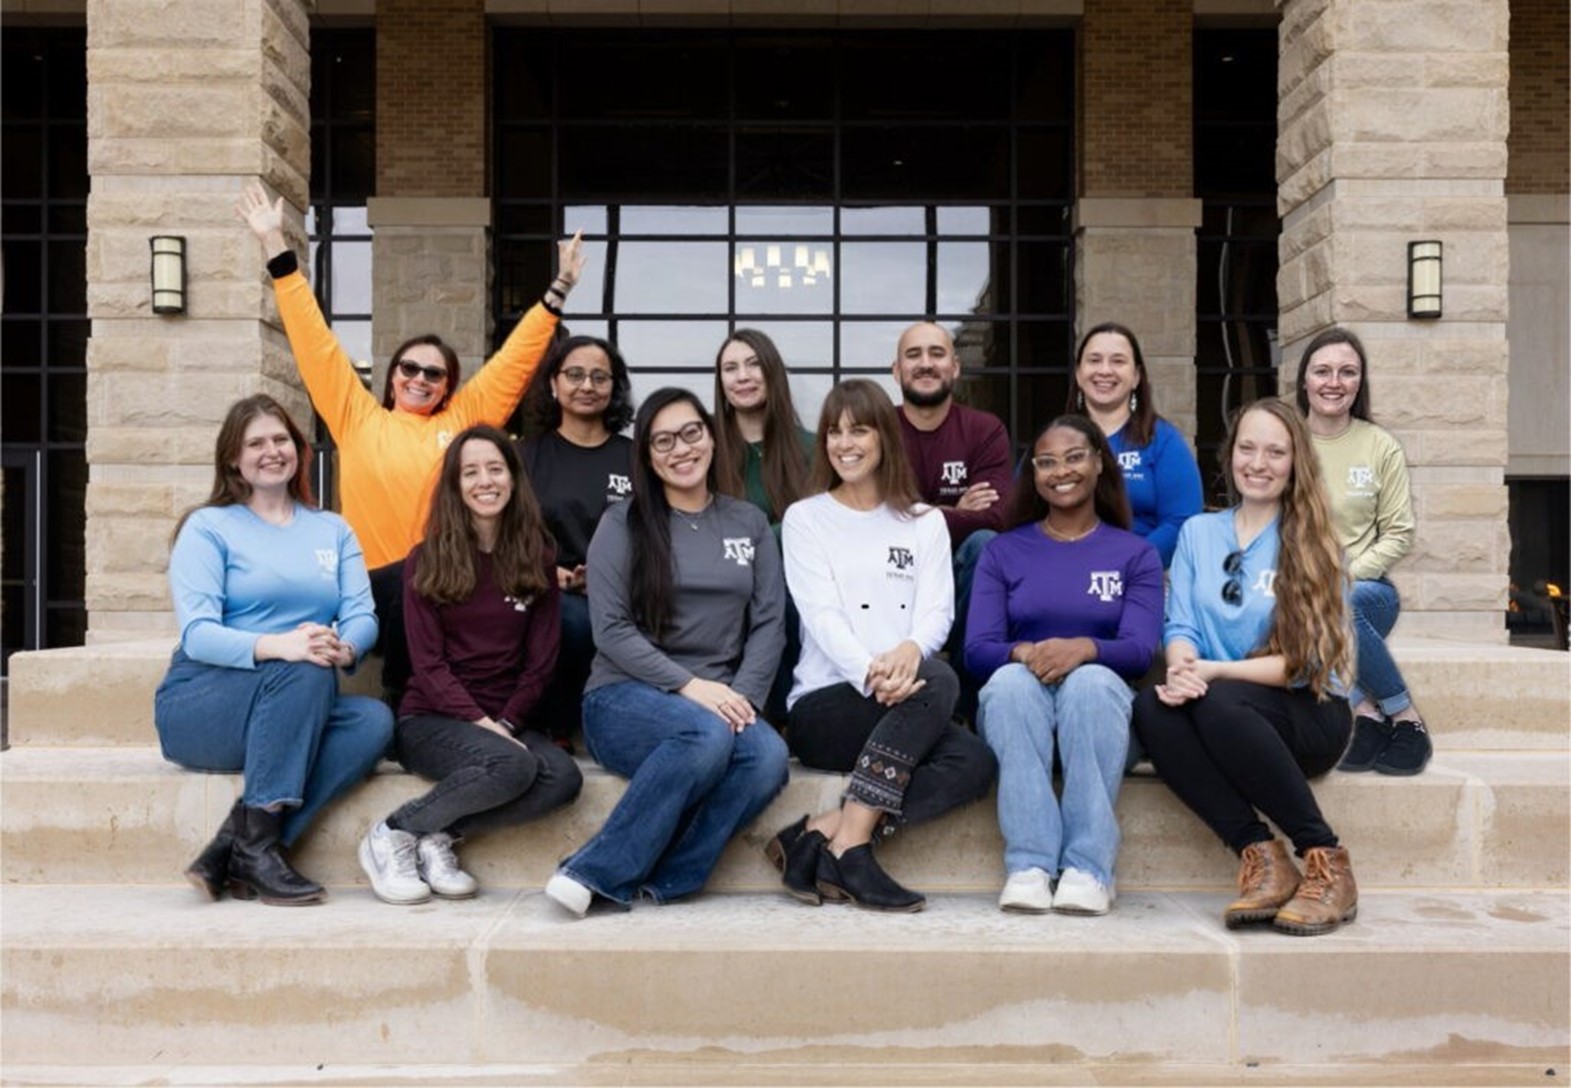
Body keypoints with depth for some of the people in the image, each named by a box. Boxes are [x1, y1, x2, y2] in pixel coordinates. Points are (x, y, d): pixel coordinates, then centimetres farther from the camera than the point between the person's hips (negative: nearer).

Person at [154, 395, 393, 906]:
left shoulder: (333, 530, 16)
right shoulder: (208, 528, 3)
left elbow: (362, 615, 2)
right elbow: (197, 634, -11)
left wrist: (343, 649, -23)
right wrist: (275, 646, -31)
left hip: (299, 714, 4)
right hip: (199, 707, -4)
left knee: (373, 720, -28)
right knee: (305, 673, -33)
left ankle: (231, 853, -29)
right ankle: (256, 844, -29)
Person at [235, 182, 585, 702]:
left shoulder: (464, 418, 15)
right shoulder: (358, 418, 13)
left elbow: (515, 357, 16)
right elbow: (316, 344, 12)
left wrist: (558, 291, 12)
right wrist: (276, 247, 11)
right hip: (378, 587, -1)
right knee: (412, 580, -28)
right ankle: (404, 707, -12)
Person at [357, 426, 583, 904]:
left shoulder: (537, 560, 8)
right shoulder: (427, 560, 1)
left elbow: (540, 661, 5)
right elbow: (428, 662, -5)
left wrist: (506, 723, -10)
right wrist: (479, 722, -17)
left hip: (509, 720, 3)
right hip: (431, 719, -3)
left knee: (564, 777, -29)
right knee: (513, 765, -35)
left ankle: (440, 836, -14)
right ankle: (393, 834, -14)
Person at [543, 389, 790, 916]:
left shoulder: (749, 522, 14)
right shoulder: (622, 523, 4)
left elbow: (769, 622, 7)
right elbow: (611, 630, -4)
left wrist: (743, 695, -11)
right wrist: (688, 685, -16)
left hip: (718, 702, 3)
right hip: (625, 698, -3)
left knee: (769, 756, -31)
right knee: (709, 736, -36)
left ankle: (654, 885, -23)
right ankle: (592, 872, -24)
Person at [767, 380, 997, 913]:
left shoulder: (925, 523, 17)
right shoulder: (805, 518, 9)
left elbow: (938, 610, 2)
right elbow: (821, 613, -6)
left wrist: (911, 648, -24)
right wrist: (869, 673, -27)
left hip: (903, 700, 3)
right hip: (823, 707, -3)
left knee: (974, 763, -29)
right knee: (938, 683, -34)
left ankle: (823, 832, -31)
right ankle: (850, 849, -34)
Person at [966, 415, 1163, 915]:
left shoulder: (1136, 553, 12)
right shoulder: (1003, 552, 14)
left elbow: (1140, 650, -5)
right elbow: (976, 650, 0)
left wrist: (1084, 648, -27)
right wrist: (1024, 653, -23)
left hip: (1100, 700, -1)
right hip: (1017, 703, 1)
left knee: (1092, 680, -35)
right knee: (1011, 678, -34)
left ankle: (1089, 868, -37)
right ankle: (1029, 864, -40)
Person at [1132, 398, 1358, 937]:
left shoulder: (1311, 544, 1)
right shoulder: (1197, 533, 13)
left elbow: (1304, 661, -7)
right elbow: (1180, 626, 4)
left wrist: (1211, 672, -20)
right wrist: (1182, 666, -21)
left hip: (1309, 715, -3)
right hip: (1221, 713, 3)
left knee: (1218, 703, -35)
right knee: (1151, 707, -30)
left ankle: (1326, 863, -21)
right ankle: (1261, 856, -24)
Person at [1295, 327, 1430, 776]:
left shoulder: (1382, 447, 3)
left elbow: (1399, 535, 2)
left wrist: (1347, 574, -14)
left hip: (1365, 590, 0)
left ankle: (1402, 714, -16)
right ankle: (1364, 706, -20)